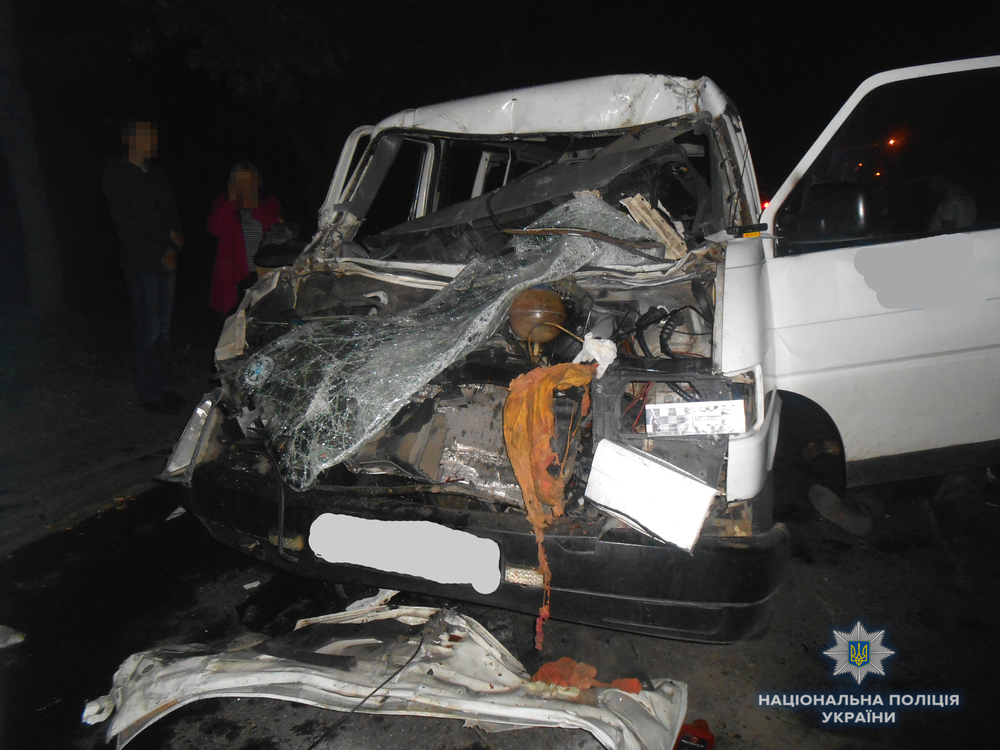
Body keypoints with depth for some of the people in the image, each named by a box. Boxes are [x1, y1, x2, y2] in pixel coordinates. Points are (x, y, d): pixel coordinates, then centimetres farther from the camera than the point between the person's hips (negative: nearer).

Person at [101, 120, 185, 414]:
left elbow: (172, 214, 13)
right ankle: (150, 393, 2)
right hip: (141, 262, -6)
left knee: (164, 327, 9)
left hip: (166, 260, 6)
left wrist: (173, 248, -3)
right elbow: (126, 224, -9)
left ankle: (162, 385, 17)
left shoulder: (157, 174, 16)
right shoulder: (116, 175, -3)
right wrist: (167, 235, -10)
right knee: (149, 329, -5)